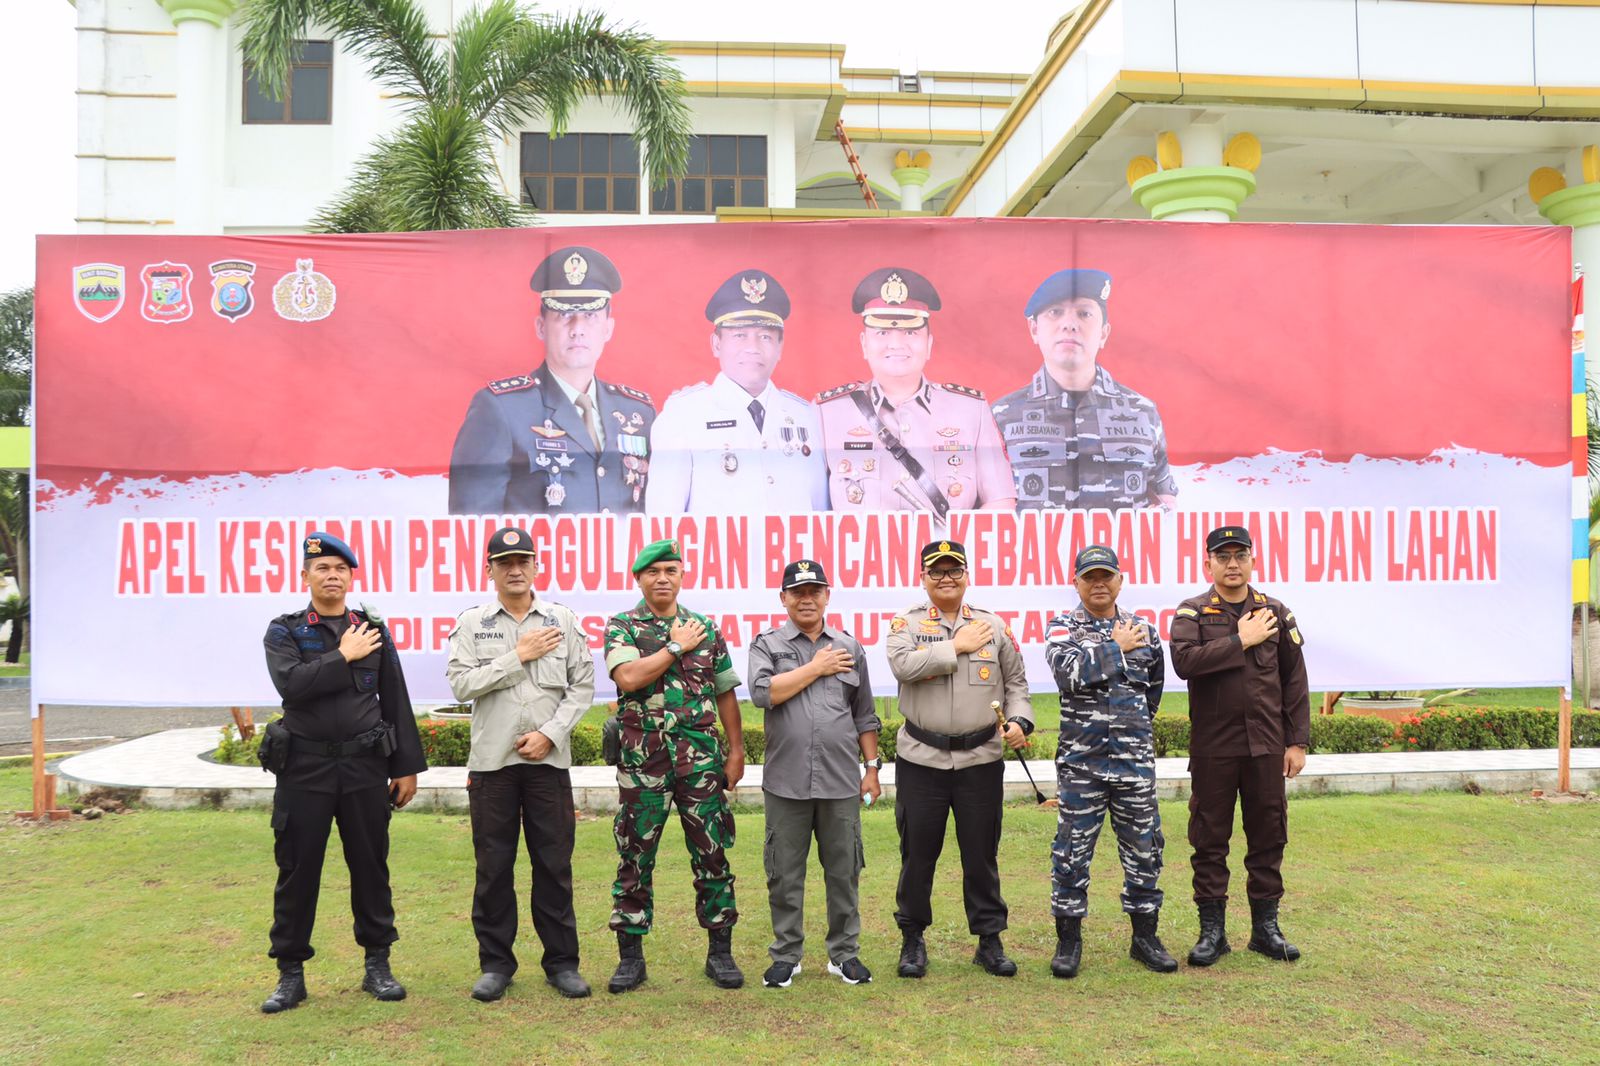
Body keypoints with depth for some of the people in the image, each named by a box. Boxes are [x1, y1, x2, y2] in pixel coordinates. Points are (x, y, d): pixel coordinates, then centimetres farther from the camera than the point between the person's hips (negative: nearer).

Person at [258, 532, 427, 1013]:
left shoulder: (374, 631, 7)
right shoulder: (284, 631, 2)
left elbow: (396, 703, 6)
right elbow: (291, 684, -17)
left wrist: (407, 767, 3)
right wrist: (344, 656, -12)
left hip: (365, 767, 2)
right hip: (304, 769, -1)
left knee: (371, 866, 8)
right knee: (297, 871, 5)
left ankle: (378, 965, 20)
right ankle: (291, 974, 18)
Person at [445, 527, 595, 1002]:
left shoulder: (563, 621, 5)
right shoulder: (471, 623, 4)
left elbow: (582, 687, 2)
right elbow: (461, 683, -8)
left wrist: (550, 733, -9)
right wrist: (518, 656, -11)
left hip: (549, 759, 0)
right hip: (491, 761, 0)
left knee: (554, 864, 5)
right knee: (493, 865, 6)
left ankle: (562, 962, 16)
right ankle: (496, 963, 19)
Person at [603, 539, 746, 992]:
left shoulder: (706, 628, 10)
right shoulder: (622, 627, 3)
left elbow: (725, 694, 12)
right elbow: (629, 677, -16)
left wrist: (736, 750, 7)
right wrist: (677, 647, -10)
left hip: (701, 757, 2)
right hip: (643, 758, -2)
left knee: (712, 853, 5)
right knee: (635, 857, 4)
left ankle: (720, 951, 16)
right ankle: (630, 955, 16)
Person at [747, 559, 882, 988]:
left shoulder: (849, 648, 11)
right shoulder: (767, 644, 4)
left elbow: (864, 715, 14)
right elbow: (762, 692, -15)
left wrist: (872, 766, 9)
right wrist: (816, 668, -8)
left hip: (841, 782, 2)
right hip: (786, 781, -2)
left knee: (844, 871, 7)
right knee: (785, 874, 6)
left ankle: (844, 953, 21)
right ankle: (786, 955, 20)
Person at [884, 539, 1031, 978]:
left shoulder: (994, 626, 8)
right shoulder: (906, 624, 1)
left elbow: (1016, 682, 12)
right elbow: (903, 665, -19)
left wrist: (1018, 720, -6)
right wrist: (957, 646, -12)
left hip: (981, 760, 1)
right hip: (921, 760, -1)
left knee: (982, 854, 9)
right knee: (917, 854, 8)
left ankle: (989, 939, 23)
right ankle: (913, 938, 23)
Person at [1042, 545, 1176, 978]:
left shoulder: (1143, 630, 8)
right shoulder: (1062, 628, -1)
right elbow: (1070, 673, -20)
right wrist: (1117, 648, -11)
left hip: (1135, 759, 3)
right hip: (1080, 761, -3)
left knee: (1144, 848, 9)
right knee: (1073, 850, 2)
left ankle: (1145, 937, 24)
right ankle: (1069, 940, 15)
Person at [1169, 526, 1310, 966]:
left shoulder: (1275, 613, 8)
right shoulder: (1192, 612, 1)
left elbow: (1295, 680, 7)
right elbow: (1184, 661, -18)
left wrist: (1297, 741, 3)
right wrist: (1241, 640, -15)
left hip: (1266, 745, 2)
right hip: (1212, 747, -2)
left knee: (1268, 835, 9)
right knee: (1210, 838, 4)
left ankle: (1266, 926, 22)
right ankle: (1212, 929, 15)